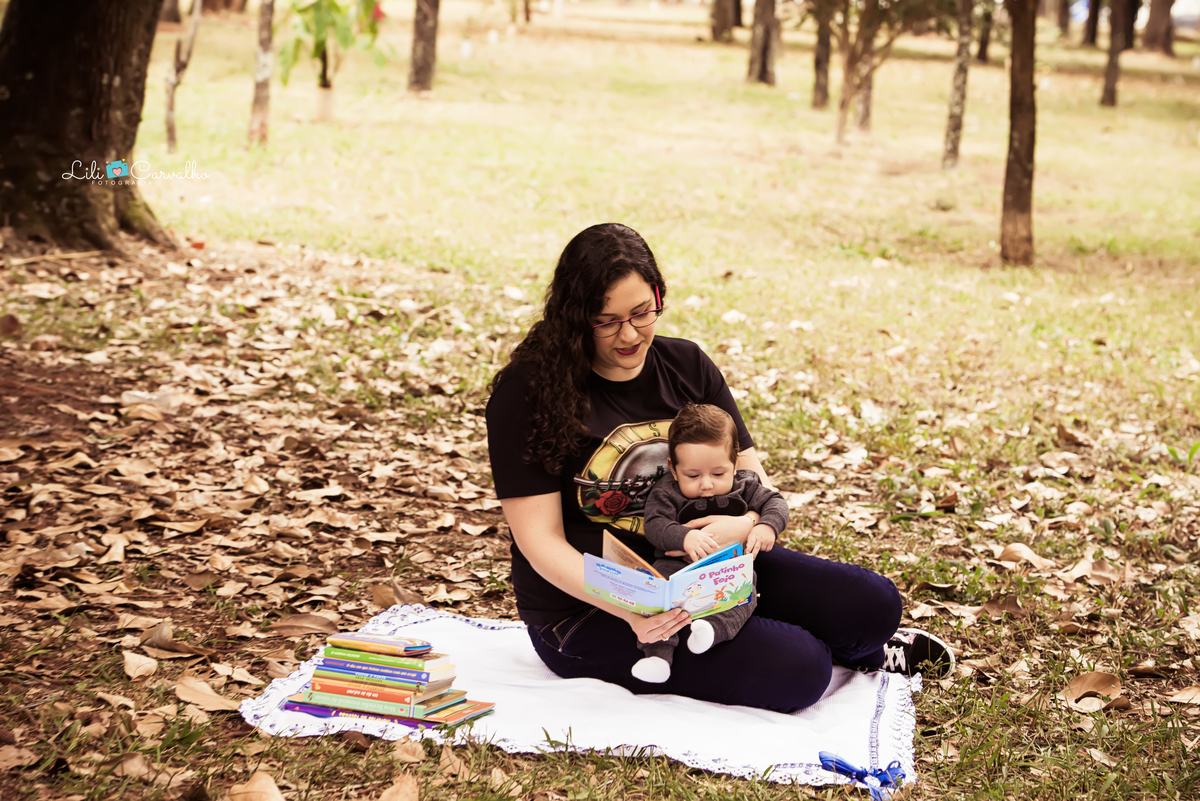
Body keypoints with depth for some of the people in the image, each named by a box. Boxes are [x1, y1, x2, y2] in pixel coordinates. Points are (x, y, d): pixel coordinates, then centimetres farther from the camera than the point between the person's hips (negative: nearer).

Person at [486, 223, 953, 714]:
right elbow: (540, 541, -17)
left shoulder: (686, 366, 3)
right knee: (796, 673, -22)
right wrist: (629, 610, -33)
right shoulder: (528, 393, -14)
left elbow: (755, 480, 3)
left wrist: (744, 524, -23)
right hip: (587, 610, -5)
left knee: (874, 604, -8)